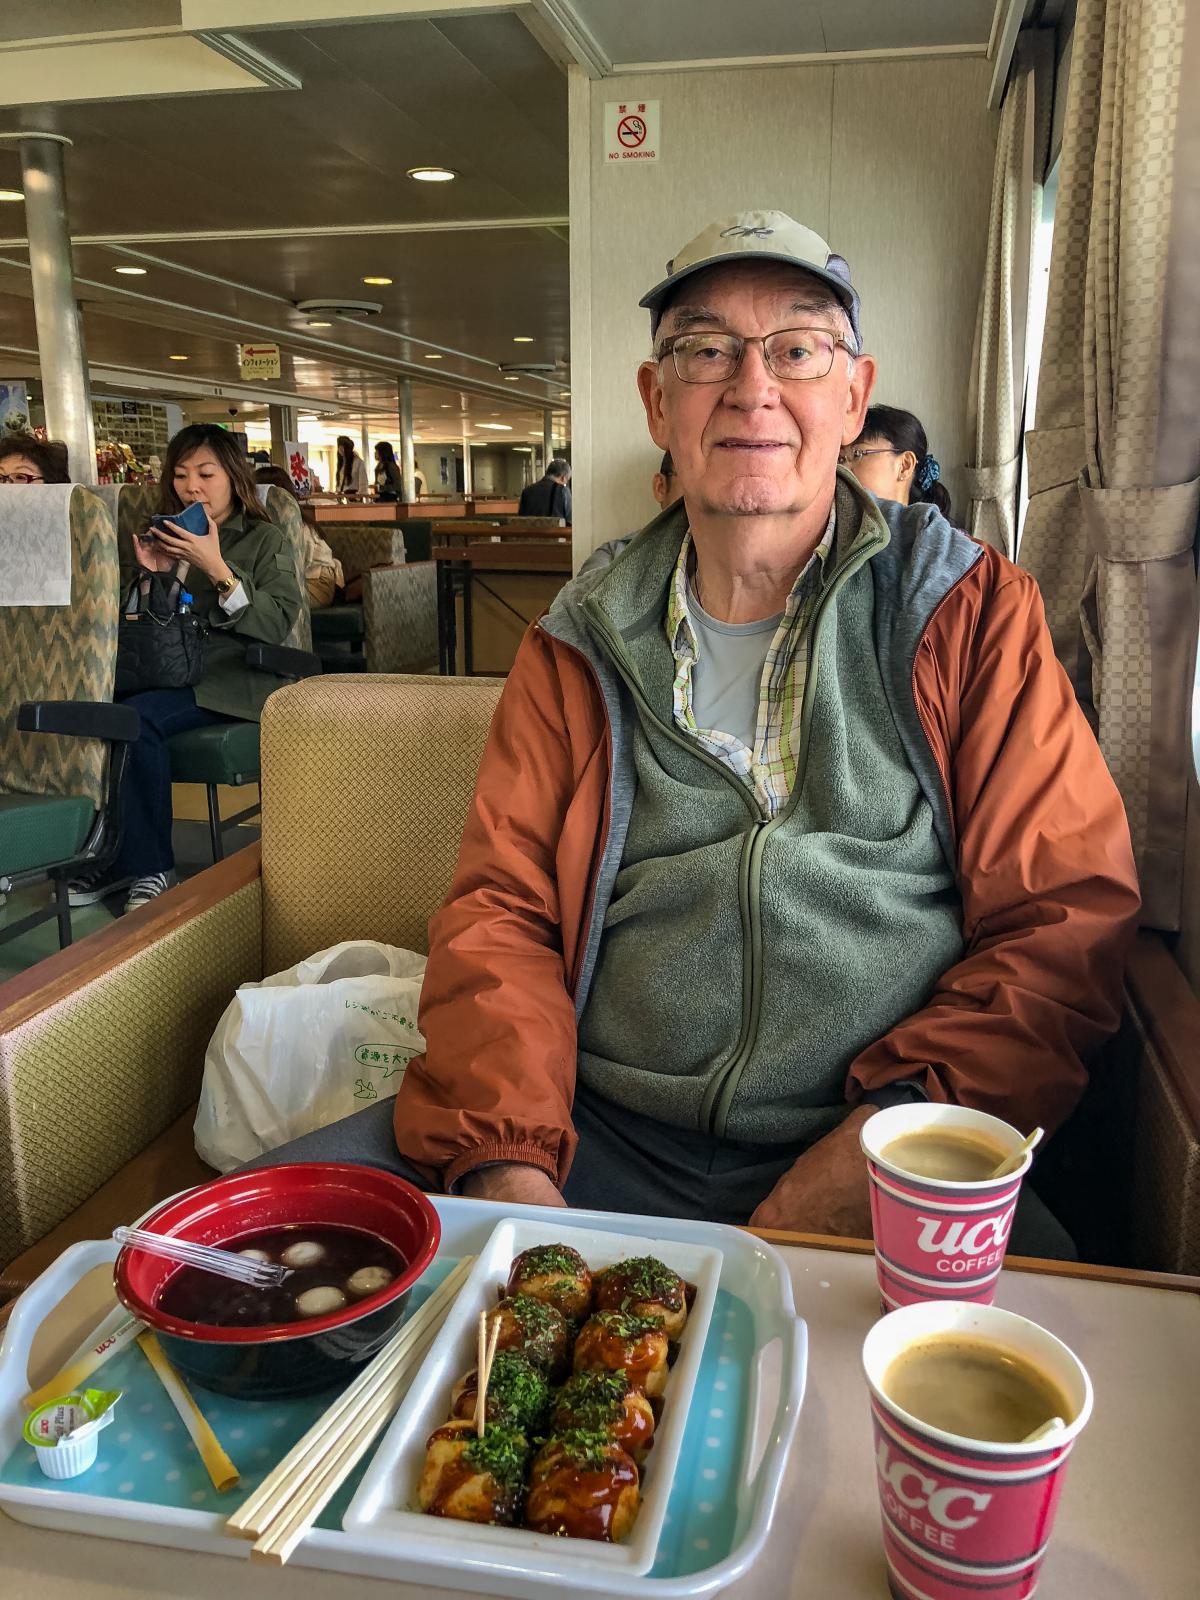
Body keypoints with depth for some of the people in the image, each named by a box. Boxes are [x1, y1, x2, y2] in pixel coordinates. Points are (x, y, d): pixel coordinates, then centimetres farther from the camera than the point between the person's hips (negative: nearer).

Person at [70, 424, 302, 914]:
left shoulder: (265, 540, 8)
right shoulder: (159, 537, 23)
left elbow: (278, 625, -8)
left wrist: (217, 570, -18)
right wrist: (144, 572, 0)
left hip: (228, 677, -5)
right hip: (160, 671, 5)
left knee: (137, 717, -33)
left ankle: (148, 867, -19)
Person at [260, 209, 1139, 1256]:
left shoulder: (970, 614, 5)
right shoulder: (578, 647, 11)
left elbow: (1070, 915, 0)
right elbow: (500, 907, 7)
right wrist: (506, 1156, -10)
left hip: (884, 1174, -2)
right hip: (598, 1138, 3)